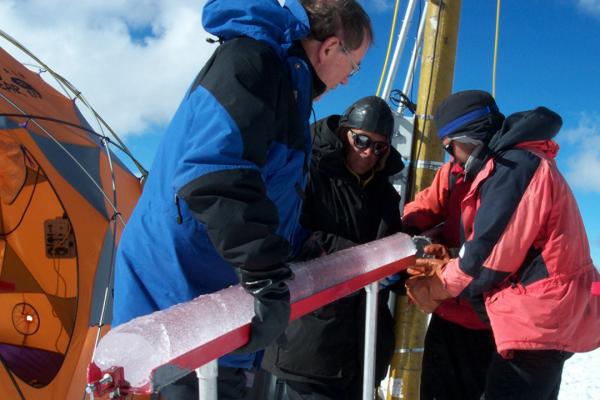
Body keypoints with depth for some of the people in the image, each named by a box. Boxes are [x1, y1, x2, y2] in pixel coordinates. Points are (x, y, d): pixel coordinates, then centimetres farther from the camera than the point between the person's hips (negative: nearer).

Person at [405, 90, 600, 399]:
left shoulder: (513, 166, -16)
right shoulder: (520, 162, 17)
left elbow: (490, 257, -18)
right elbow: (498, 250, 15)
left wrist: (438, 286, -3)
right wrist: (445, 267, 4)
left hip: (539, 317, -11)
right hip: (550, 315, 11)